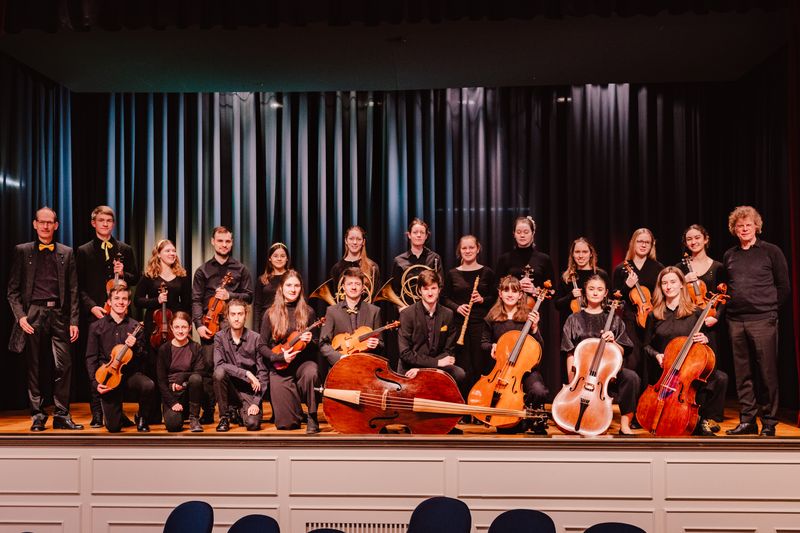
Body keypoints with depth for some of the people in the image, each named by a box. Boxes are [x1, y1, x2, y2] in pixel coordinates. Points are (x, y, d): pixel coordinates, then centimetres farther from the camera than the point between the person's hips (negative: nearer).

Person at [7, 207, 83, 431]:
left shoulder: (66, 253, 10)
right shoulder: (22, 251, 7)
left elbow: (73, 290, 8)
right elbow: (13, 289, 5)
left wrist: (74, 321, 2)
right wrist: (20, 316, -7)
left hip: (58, 314, 1)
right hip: (33, 314, -1)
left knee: (63, 366, -3)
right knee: (34, 368, 4)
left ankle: (61, 415, 6)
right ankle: (38, 416, 13)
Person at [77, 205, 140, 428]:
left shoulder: (125, 250, 12)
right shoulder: (84, 251, 6)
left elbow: (136, 278, 14)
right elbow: (79, 286, 2)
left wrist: (123, 274, -7)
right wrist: (92, 306, -11)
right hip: (95, 314, -2)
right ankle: (97, 413, 4)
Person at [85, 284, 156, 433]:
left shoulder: (135, 326, 6)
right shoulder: (96, 327, 3)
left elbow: (143, 357, 7)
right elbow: (91, 358, 3)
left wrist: (135, 347, -14)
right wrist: (96, 382, -9)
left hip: (130, 373, 1)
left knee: (149, 386, -34)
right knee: (113, 427, -10)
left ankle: (141, 417, -3)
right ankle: (119, 416, 30)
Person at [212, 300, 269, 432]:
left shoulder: (255, 338, -4)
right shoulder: (220, 337, -3)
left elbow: (262, 373, -5)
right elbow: (219, 364, -18)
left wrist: (256, 402, -13)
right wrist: (246, 373, -25)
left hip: (249, 391, 0)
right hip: (230, 388, 1)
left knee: (253, 423, -24)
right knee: (219, 372, -30)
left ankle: (239, 411, 15)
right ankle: (224, 416, -9)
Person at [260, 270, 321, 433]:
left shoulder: (308, 312, 2)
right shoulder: (271, 314, 0)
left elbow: (316, 345, 9)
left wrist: (309, 341, -14)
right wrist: (280, 357, -13)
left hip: (303, 361, 1)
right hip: (279, 366, -1)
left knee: (311, 373, -38)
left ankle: (312, 417, -22)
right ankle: (296, 417, 21)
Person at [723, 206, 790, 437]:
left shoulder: (771, 251, 1)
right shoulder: (729, 256, 13)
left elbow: (784, 287, 2)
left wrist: (769, 308, 1)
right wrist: (731, 305, 10)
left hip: (763, 321, -4)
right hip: (735, 322, 4)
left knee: (767, 373, -1)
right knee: (743, 374, 8)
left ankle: (769, 422, 8)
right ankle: (747, 420, 16)